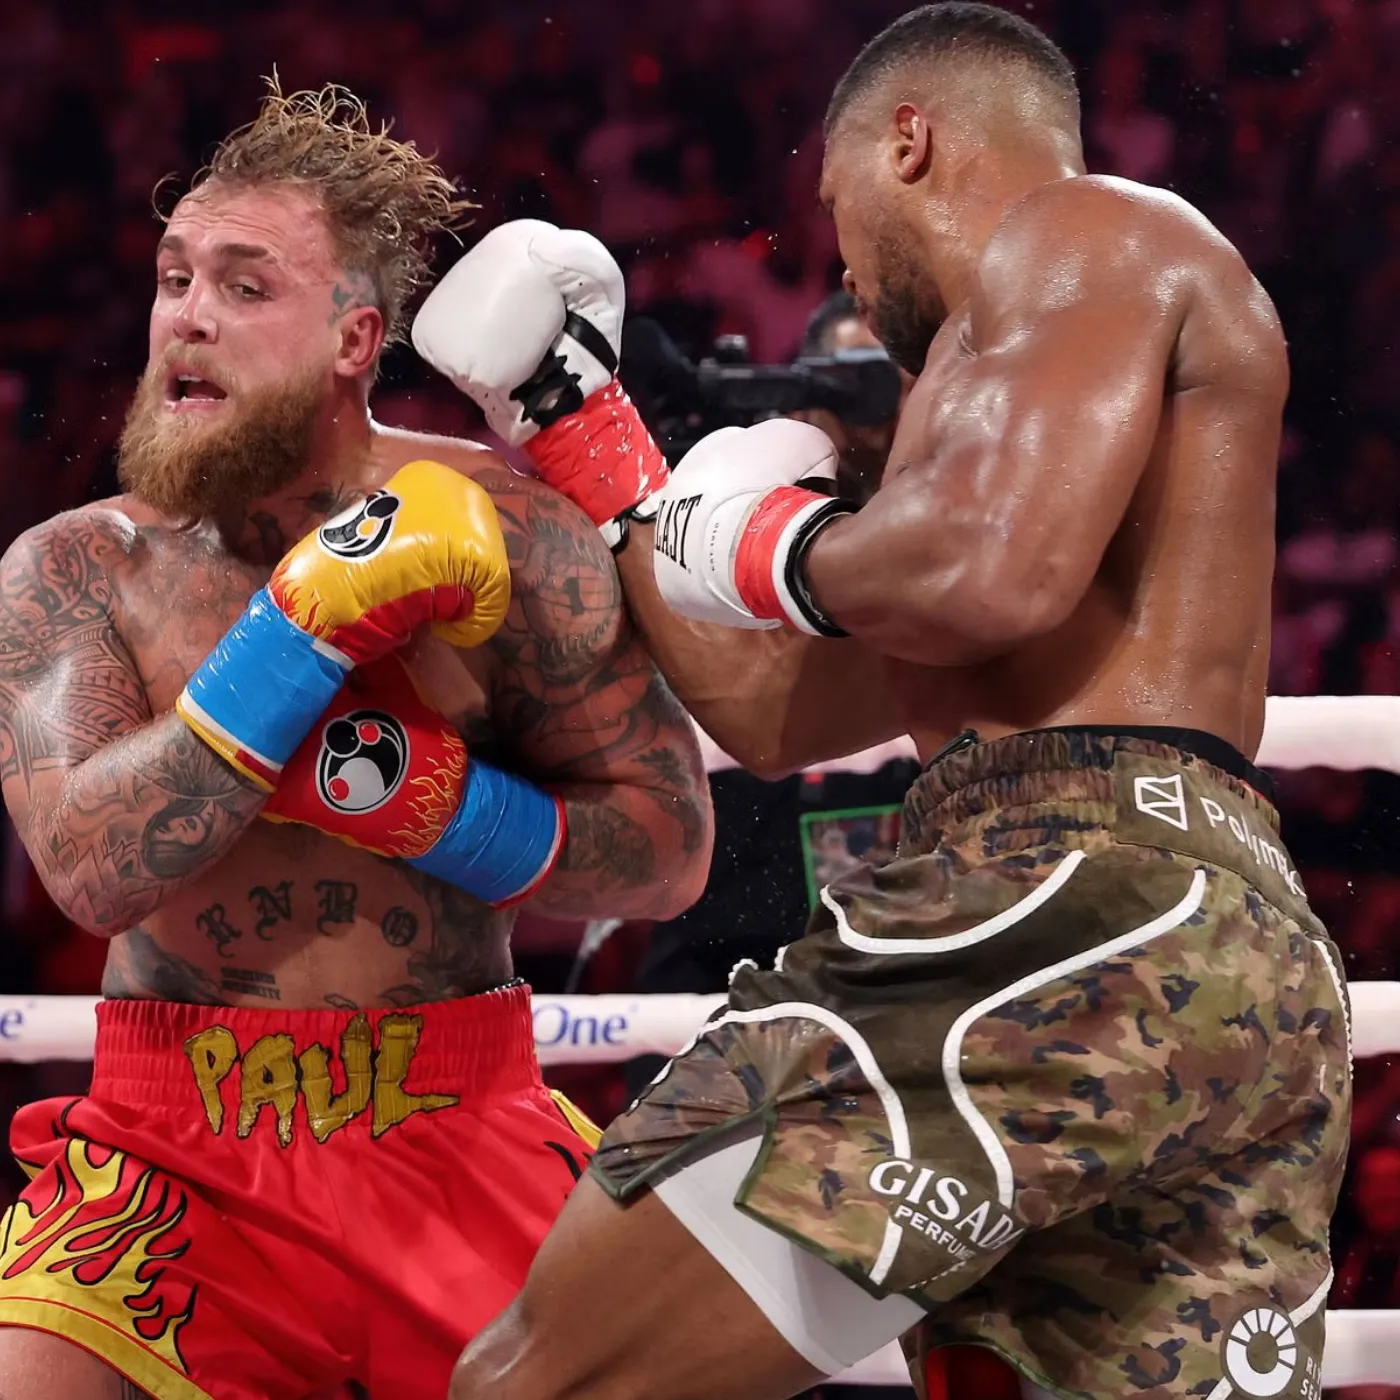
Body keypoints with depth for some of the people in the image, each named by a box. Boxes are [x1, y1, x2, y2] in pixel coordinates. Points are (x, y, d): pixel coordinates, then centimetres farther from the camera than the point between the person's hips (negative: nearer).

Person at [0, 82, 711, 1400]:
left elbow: (670, 853, -1)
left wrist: (424, 803, -16)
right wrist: (312, 622, -21)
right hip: (172, 1138, 0)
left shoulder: (502, 537, -5)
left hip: (452, 1130, 0)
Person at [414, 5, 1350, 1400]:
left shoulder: (1088, 231, 4)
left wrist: (769, 547, 3)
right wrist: (584, 440, 41)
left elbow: (994, 573, -16)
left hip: (1070, 901, -10)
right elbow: (772, 710, 34)